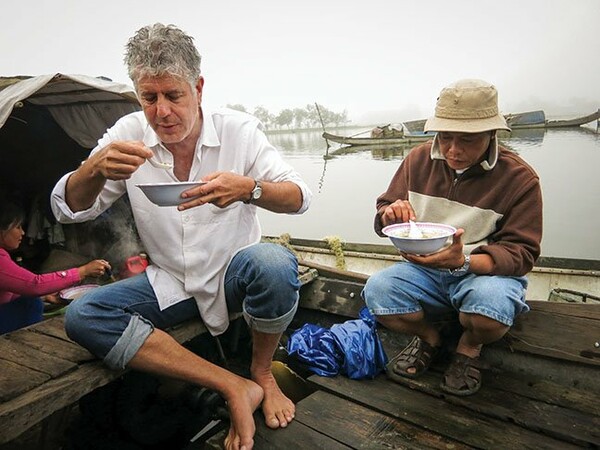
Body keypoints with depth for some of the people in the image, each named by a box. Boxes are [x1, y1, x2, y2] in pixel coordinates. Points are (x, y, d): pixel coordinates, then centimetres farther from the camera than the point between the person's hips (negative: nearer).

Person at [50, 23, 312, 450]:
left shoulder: (240, 129, -9)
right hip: (170, 282, 3)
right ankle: (235, 387, -17)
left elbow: (300, 196, -15)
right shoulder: (128, 133, -4)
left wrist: (248, 188, -37)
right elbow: (68, 209, -4)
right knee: (82, 317, -18)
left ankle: (262, 373, -3)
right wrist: (94, 169, -27)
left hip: (234, 273, -2)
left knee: (274, 263, -34)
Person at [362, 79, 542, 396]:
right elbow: (383, 217, 7)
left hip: (486, 271, -2)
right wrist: (391, 214, -21)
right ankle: (428, 337, 8)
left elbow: (521, 252, -13)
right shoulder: (419, 160, -1)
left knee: (492, 302, -37)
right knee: (376, 290, -27)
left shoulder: (519, 178, -10)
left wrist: (463, 262, -33)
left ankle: (469, 347, 4)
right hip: (423, 270, 3)